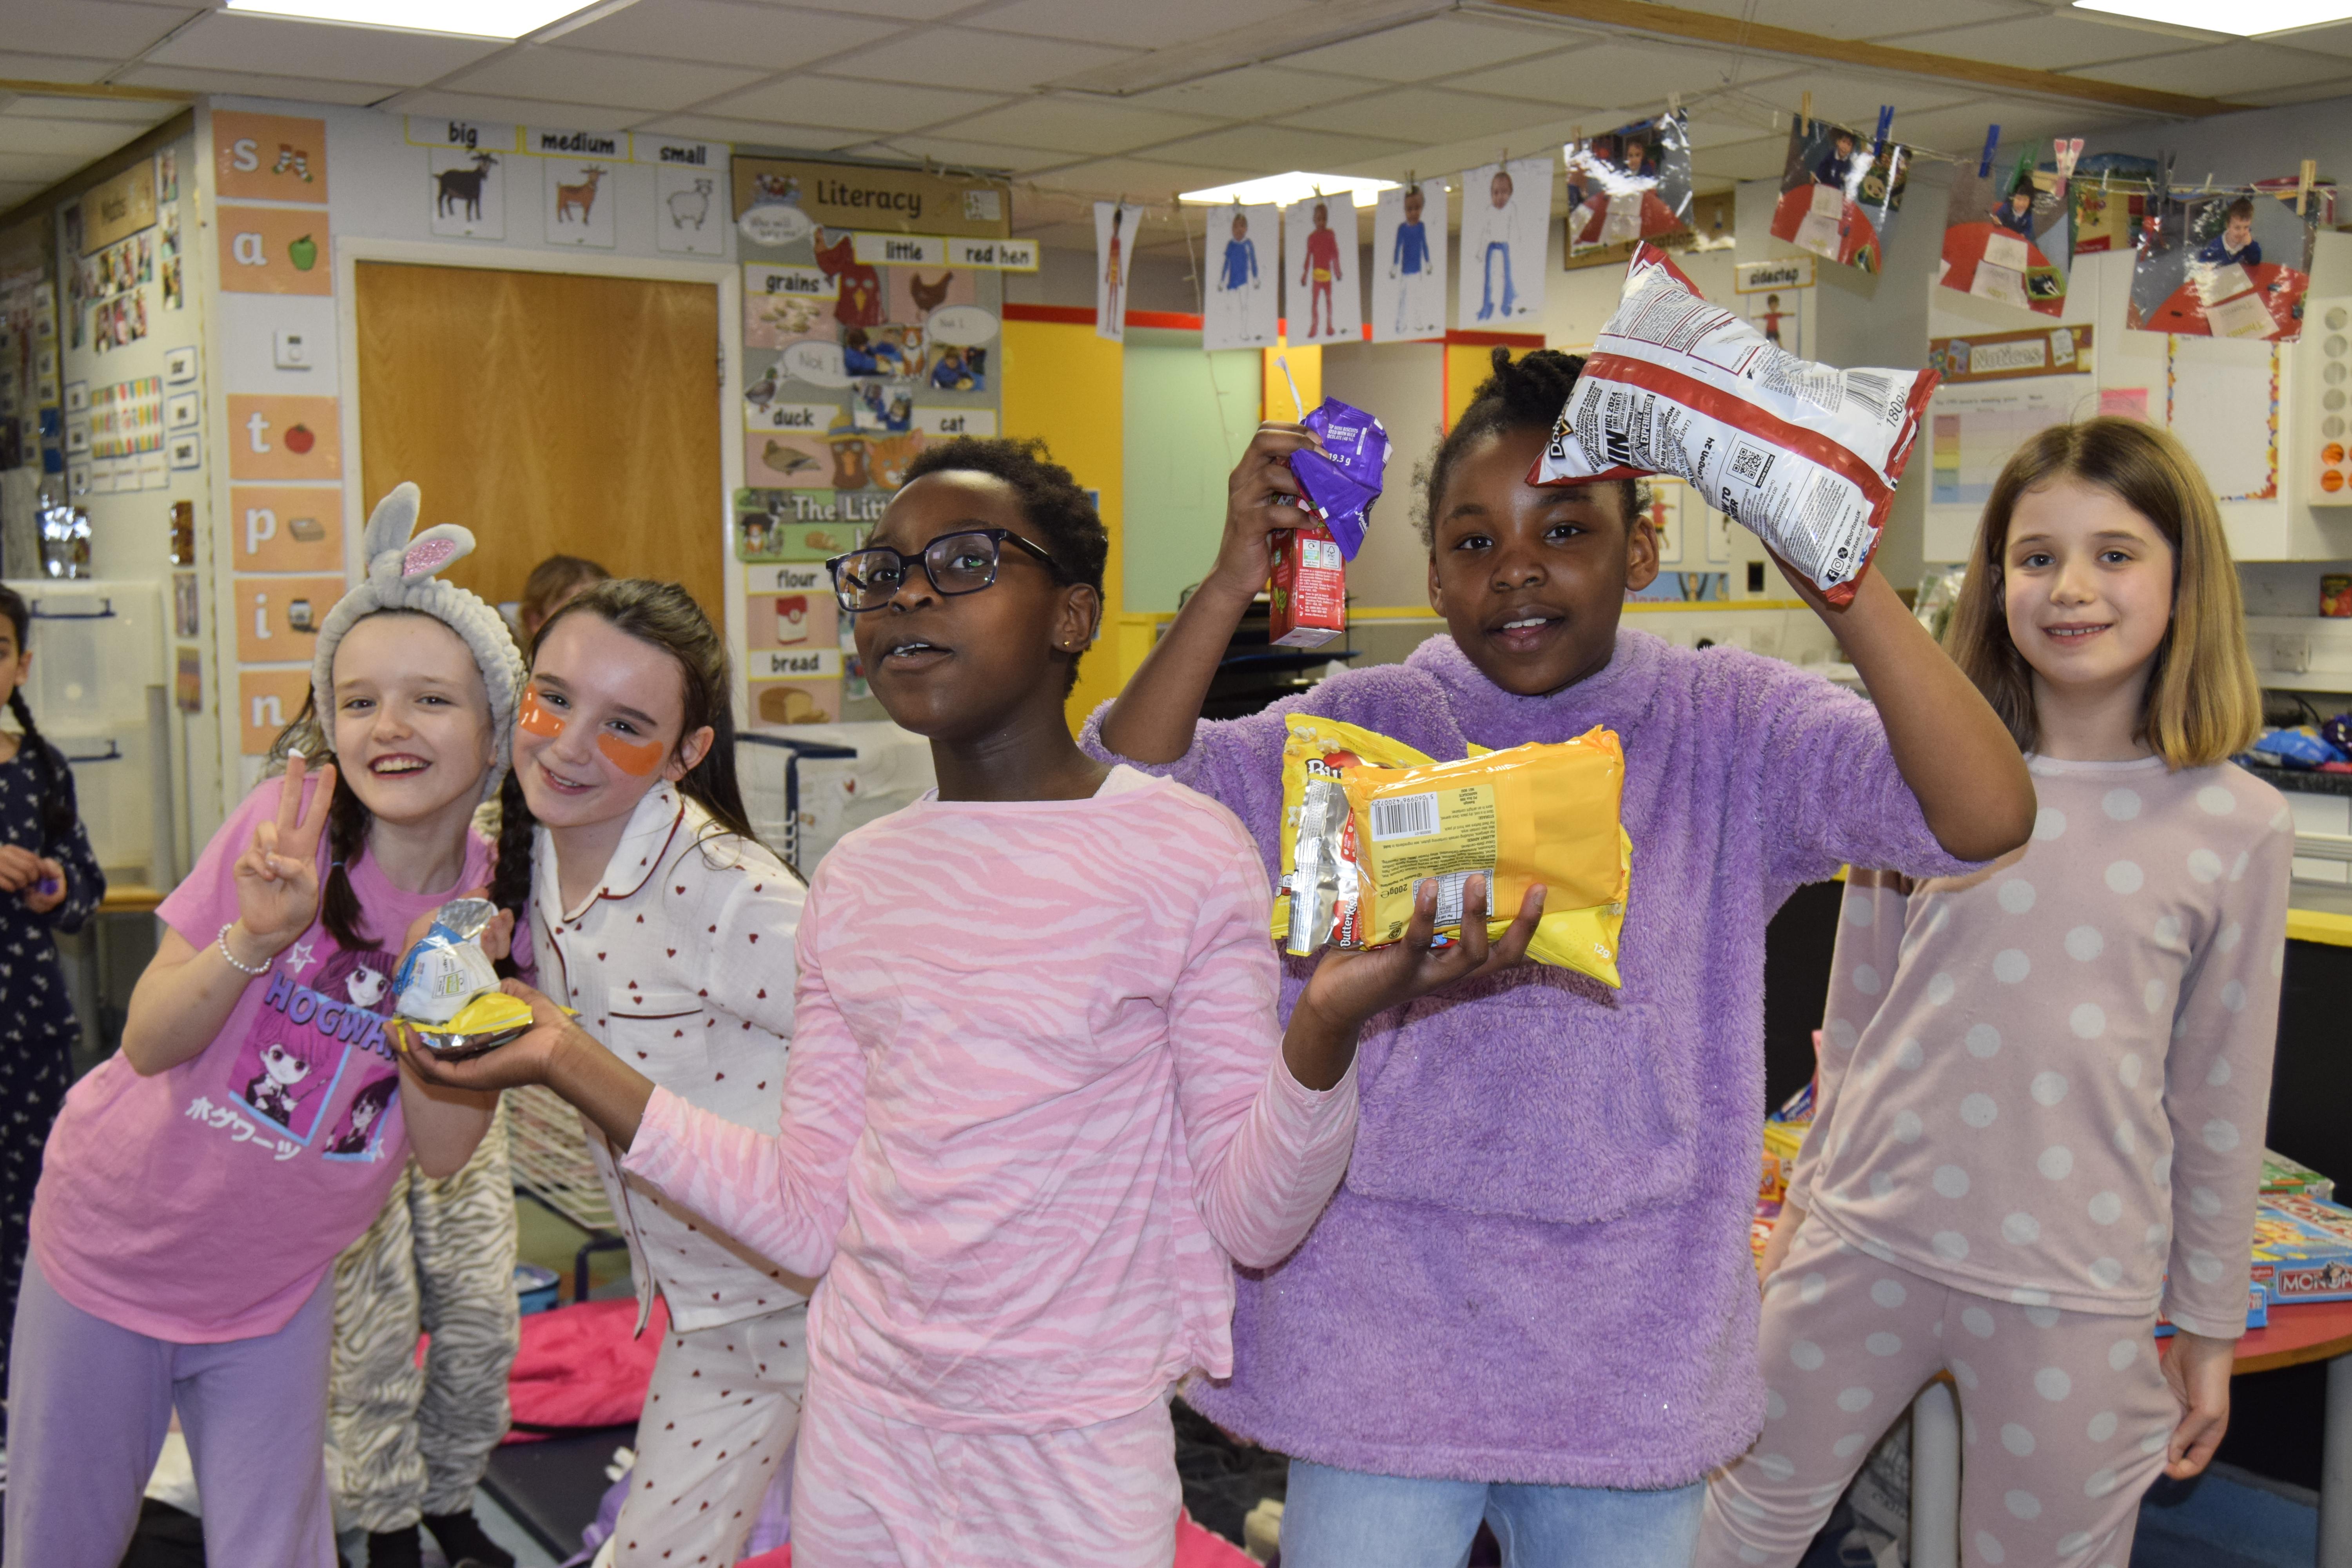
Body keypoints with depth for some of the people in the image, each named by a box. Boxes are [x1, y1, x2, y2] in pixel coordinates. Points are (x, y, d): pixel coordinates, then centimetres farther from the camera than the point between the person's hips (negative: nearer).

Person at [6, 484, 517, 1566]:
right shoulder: (289, 823, -19)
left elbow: (442, 1149, -11)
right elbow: (149, 1043, -14)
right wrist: (257, 937, -32)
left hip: (275, 1295, 1)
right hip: (113, 1258, -1)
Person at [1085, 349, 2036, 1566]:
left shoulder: (1732, 730, -2)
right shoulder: (1362, 728, 0)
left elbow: (1985, 818, -17)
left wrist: (1839, 575, -26)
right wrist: (1235, 582, -20)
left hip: (1626, 1345, 1)